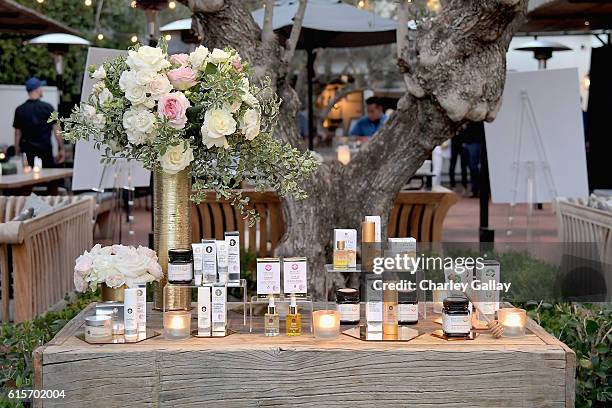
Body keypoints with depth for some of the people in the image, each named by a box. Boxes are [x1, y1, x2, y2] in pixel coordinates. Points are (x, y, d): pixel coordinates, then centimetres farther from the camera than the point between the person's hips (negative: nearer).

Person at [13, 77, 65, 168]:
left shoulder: (20, 110, 3)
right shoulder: (47, 107, -3)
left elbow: (17, 134, 5)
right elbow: (56, 130, -5)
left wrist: (17, 154, 11)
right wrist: (61, 149, 2)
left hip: (27, 151, 2)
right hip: (45, 150, -2)